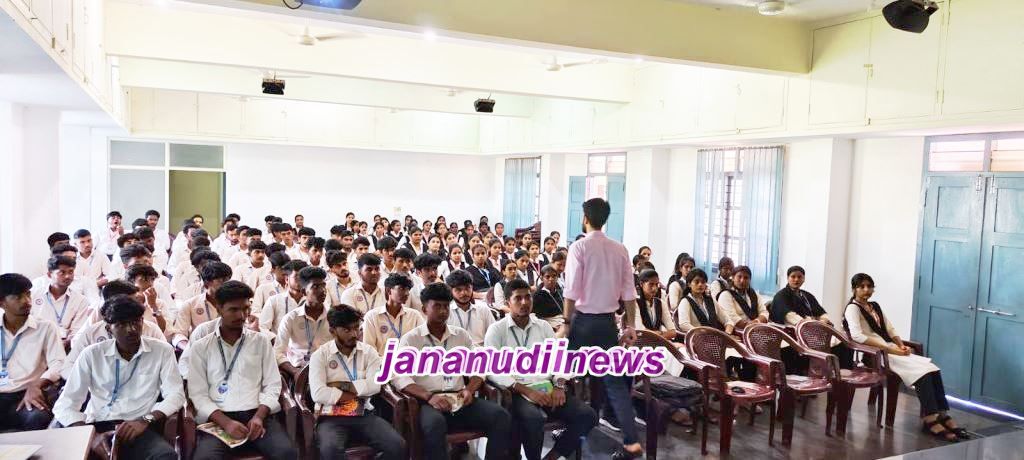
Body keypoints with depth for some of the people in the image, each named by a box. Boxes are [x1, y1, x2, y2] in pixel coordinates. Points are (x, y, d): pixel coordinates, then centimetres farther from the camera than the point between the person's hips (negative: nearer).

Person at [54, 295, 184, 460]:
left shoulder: (162, 350, 6)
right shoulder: (91, 354, 9)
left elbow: (175, 394, -1)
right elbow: (65, 404, 3)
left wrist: (145, 420, -19)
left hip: (137, 429, -1)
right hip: (95, 427, 1)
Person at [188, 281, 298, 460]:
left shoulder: (261, 341, 12)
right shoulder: (200, 347, 9)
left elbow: (272, 385, 9)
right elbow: (198, 394, 2)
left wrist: (259, 416, -9)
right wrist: (225, 422, -14)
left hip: (257, 414, 1)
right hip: (217, 418, -1)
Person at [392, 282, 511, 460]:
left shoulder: (461, 335, 18)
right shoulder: (410, 339, 6)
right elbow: (399, 377, -6)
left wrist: (469, 389, -5)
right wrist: (429, 396, -19)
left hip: (459, 398, 4)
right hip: (428, 400, -3)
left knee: (501, 416, -22)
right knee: (435, 424, -39)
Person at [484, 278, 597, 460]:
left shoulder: (544, 326, 15)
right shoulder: (496, 329, -1)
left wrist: (559, 386, -7)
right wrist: (526, 391, -18)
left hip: (547, 388, 5)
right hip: (516, 392, -5)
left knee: (587, 416, -15)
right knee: (534, 418, -36)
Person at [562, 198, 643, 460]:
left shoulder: (579, 247, -8)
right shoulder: (619, 249, 4)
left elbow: (572, 290, -12)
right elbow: (629, 292, 4)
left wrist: (566, 322, -6)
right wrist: (630, 325, 10)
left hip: (583, 320, -4)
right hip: (608, 321, 4)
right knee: (615, 379, 6)